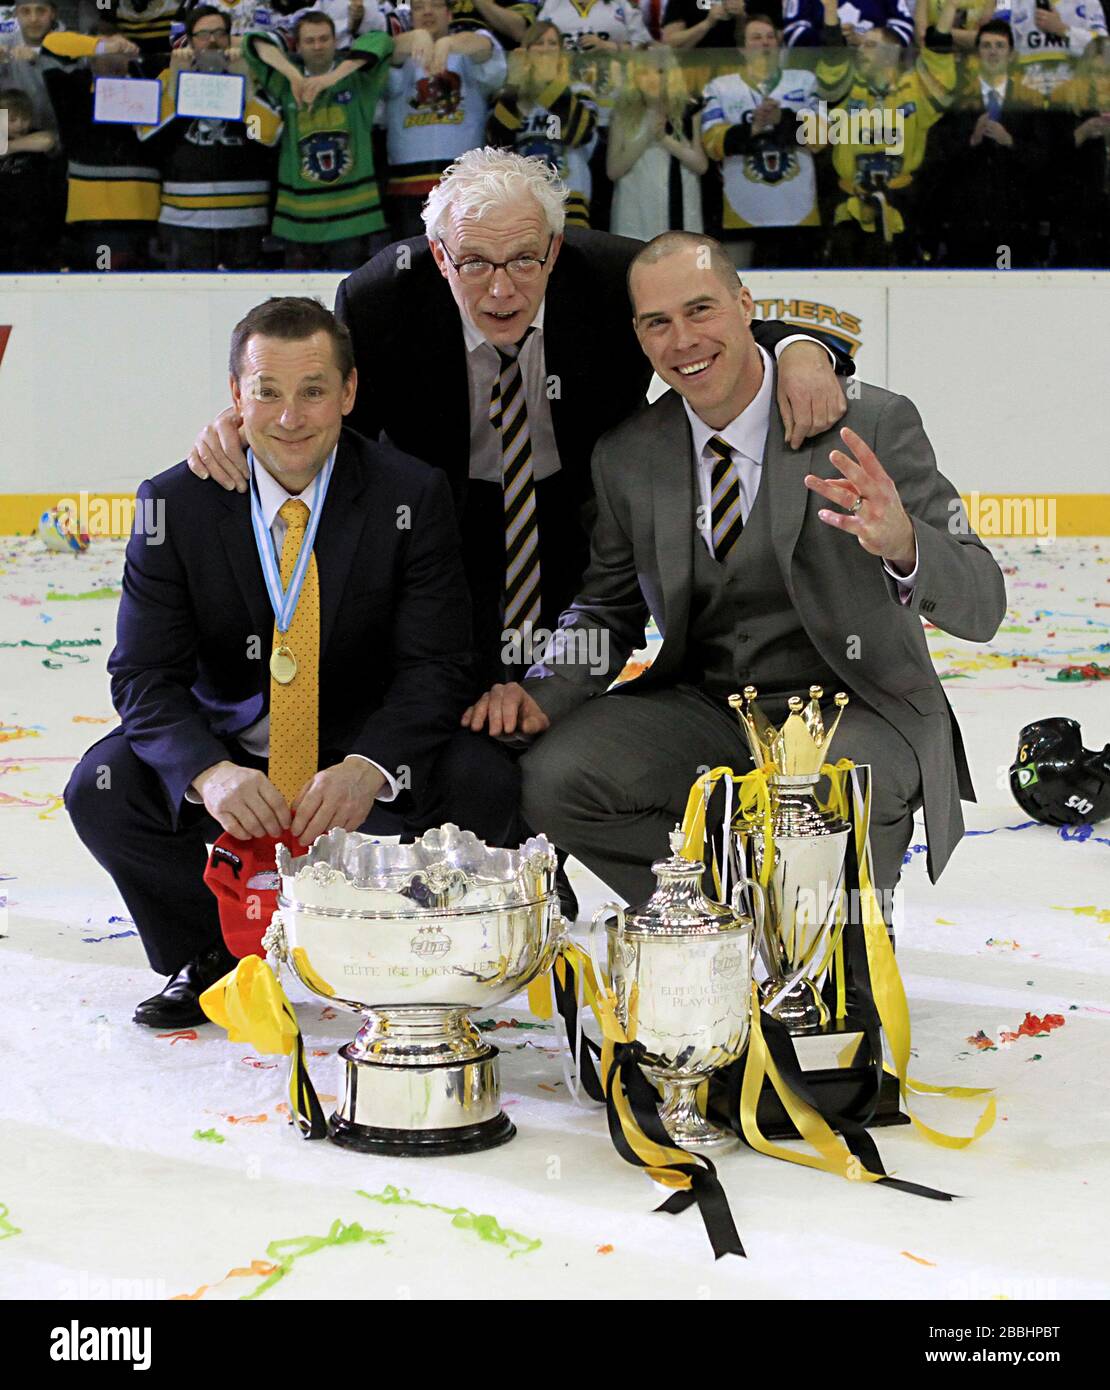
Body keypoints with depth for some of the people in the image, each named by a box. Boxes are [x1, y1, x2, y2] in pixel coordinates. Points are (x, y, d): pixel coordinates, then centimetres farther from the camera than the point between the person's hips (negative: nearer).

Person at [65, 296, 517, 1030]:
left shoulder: (414, 496, -11)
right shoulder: (176, 504, -10)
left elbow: (434, 666, -16)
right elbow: (145, 675, -14)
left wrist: (370, 768, -37)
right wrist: (210, 773, -37)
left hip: (363, 749, -1)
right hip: (226, 746, 1)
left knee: (483, 784, -28)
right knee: (103, 790, -25)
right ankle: (213, 952, 2)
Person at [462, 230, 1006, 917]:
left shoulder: (872, 425, -13)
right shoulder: (627, 457, 1)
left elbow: (982, 607, -17)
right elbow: (610, 605, 12)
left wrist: (903, 546, -40)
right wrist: (545, 692, -9)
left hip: (854, 710, -4)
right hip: (701, 704, 4)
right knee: (550, 777, -19)